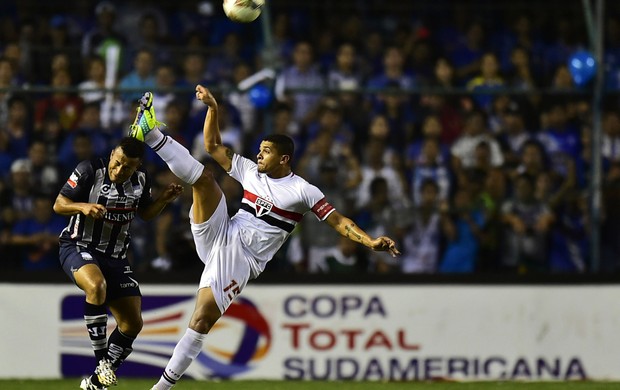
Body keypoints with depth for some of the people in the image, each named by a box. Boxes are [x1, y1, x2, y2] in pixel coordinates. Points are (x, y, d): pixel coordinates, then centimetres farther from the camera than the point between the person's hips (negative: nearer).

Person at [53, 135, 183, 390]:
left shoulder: (141, 180, -1)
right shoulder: (89, 170, -15)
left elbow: (145, 213, 17)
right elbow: (59, 204, -10)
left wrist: (163, 200, -3)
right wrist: (83, 207, -29)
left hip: (115, 255, 6)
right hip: (79, 247, -6)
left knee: (132, 323, 1)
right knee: (97, 286, -39)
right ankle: (101, 359, -29)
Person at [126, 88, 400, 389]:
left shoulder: (303, 191, -2)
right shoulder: (250, 171, 12)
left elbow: (337, 221, -6)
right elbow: (213, 146, 17)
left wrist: (371, 242, -19)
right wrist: (212, 107, 6)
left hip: (242, 259, -4)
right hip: (220, 236, 4)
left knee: (202, 321, -13)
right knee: (203, 177, -15)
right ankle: (153, 135, -25)